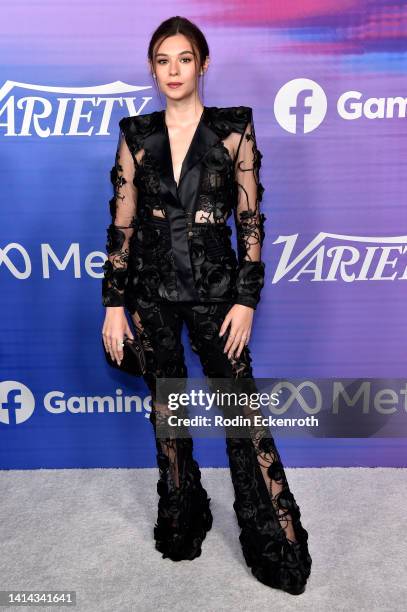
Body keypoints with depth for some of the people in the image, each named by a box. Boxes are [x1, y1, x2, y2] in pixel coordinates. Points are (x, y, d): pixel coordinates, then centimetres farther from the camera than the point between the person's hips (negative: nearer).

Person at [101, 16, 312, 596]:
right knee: (165, 408, 13)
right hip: (153, 292, 3)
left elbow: (250, 219, -1)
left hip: (215, 289, -2)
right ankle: (181, 521, 36)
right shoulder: (136, 135, 5)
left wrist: (246, 299, -7)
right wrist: (114, 304, 1)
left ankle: (277, 544, 20)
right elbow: (122, 225, 4)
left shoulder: (233, 129, 0)